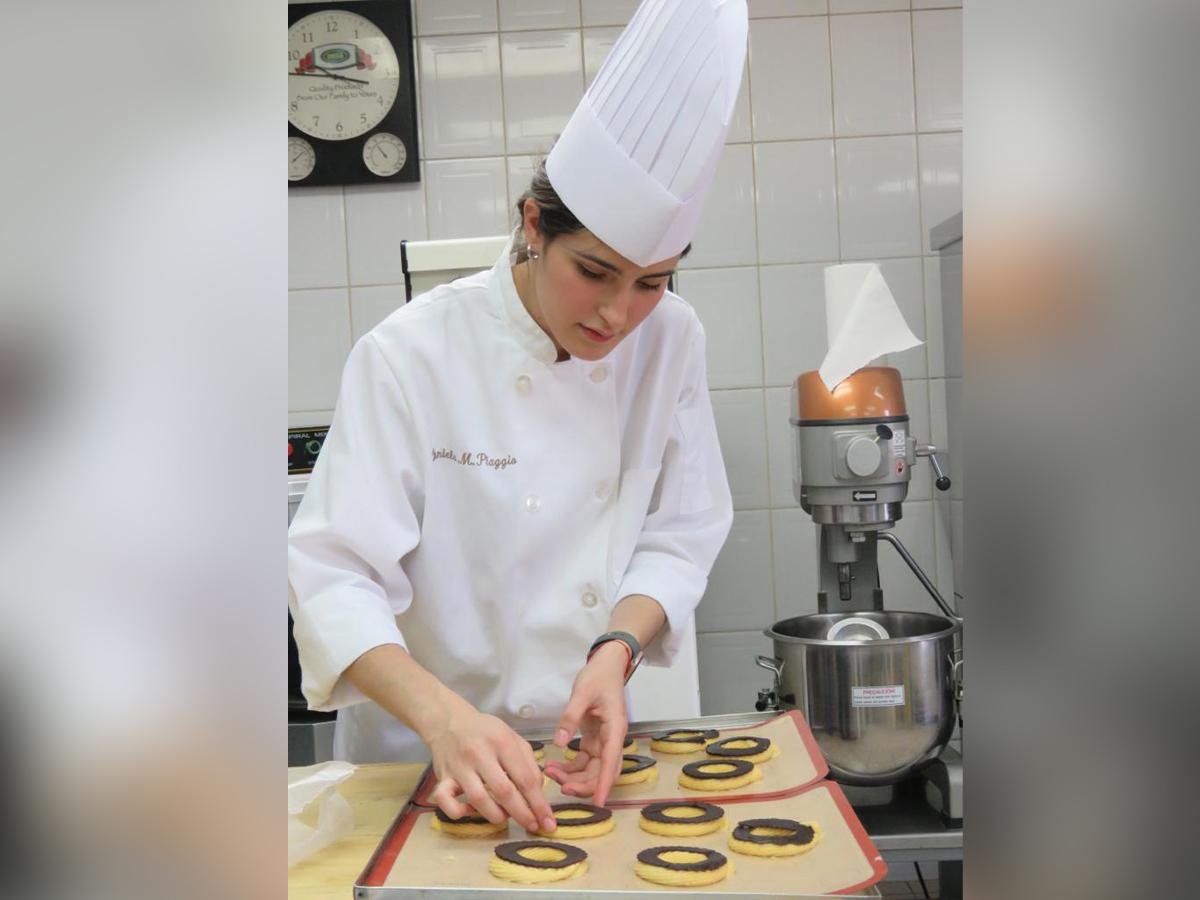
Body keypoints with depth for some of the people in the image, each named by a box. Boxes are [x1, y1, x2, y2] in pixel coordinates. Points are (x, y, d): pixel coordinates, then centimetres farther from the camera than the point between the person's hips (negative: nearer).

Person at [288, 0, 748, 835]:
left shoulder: (671, 341, -6)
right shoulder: (412, 355, -17)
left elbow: (681, 535, -1)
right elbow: (334, 576, -19)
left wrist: (617, 649, -18)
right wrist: (444, 716, -33)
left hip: (584, 742, 2)